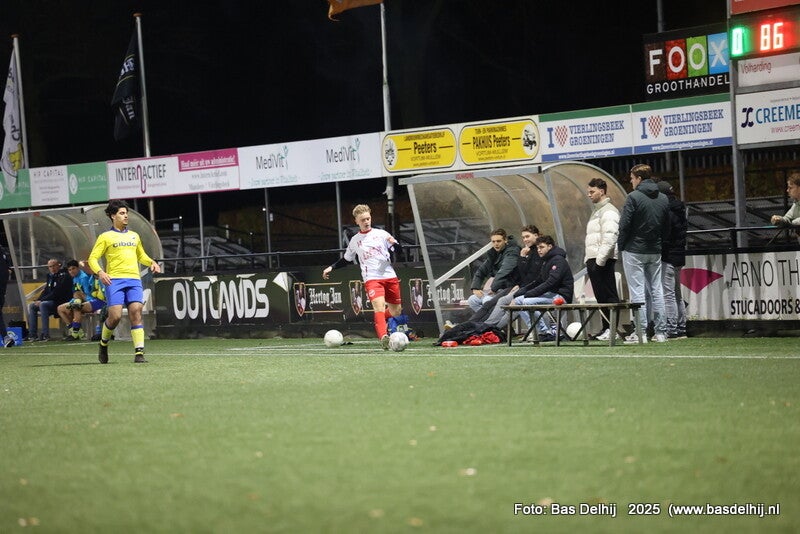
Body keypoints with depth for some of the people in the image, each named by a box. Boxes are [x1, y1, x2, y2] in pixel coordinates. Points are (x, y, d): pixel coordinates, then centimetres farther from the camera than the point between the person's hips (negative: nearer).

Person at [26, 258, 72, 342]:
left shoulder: (63, 276, -11)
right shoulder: (50, 276, 15)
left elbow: (56, 293, -19)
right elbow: (46, 291, 17)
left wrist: (42, 300, -19)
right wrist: (38, 300, -2)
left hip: (60, 302, -9)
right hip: (51, 302, 9)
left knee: (43, 304, -31)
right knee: (31, 306, 0)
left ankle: (45, 334, -33)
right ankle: (32, 335, -7)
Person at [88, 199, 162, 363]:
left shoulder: (134, 236, 20)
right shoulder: (105, 237, 6)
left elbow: (141, 255, 33)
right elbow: (92, 258, 3)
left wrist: (151, 262, 12)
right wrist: (100, 272, -16)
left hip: (134, 279, 4)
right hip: (114, 280, -4)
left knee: (136, 313, -12)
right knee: (115, 316, -12)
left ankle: (139, 353, -16)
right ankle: (103, 344, 16)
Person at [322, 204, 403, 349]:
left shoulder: (381, 234, 8)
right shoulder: (354, 241, 12)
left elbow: (398, 250, 3)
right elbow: (346, 259, 26)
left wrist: (394, 243, -18)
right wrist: (331, 267, 14)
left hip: (390, 276, 2)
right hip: (371, 279, -1)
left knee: (396, 312, 8)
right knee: (379, 306, -26)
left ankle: (378, 318, 39)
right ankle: (383, 337, -37)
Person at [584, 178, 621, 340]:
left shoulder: (608, 211, -9)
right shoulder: (596, 211, 23)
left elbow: (609, 238, -19)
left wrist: (599, 260, -22)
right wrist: (588, 260, 19)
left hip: (603, 260, -10)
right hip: (593, 259, 10)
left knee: (609, 296, -10)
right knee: (601, 297, 9)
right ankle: (606, 328, 10)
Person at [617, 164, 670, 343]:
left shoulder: (634, 197, -12)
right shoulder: (663, 199, 8)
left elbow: (624, 225, -13)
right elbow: (667, 227, 11)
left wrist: (621, 246, -2)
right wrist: (661, 244, 17)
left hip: (634, 251, -6)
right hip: (655, 252, 6)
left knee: (637, 292, -4)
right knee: (656, 291, 9)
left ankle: (640, 333, -6)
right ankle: (660, 332, 8)